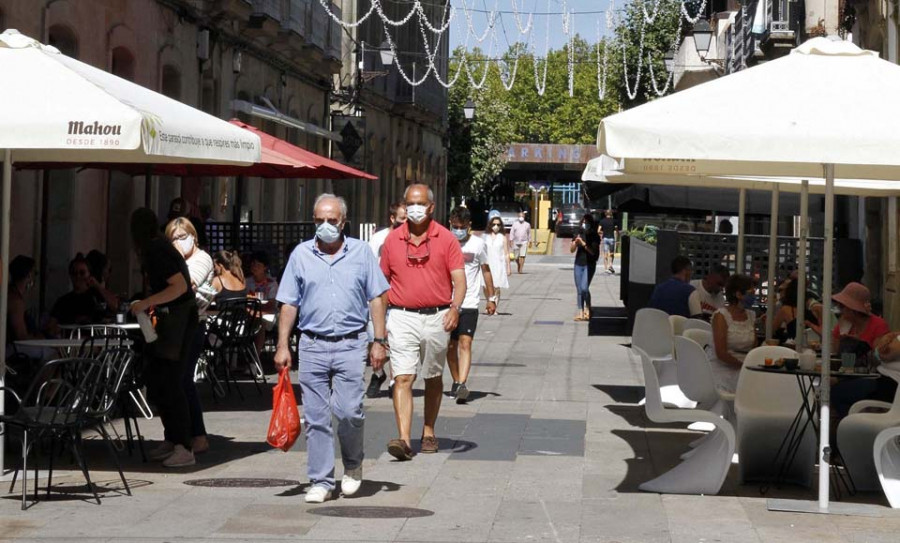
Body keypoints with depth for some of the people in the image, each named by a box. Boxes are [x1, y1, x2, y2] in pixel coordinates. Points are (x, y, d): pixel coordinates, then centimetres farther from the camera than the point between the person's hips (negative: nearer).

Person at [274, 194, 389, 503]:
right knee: (316, 417, 2)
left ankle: (353, 468, 18)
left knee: (349, 411, -8)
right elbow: (289, 305, 8)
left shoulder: (361, 252, 7)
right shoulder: (301, 255, 8)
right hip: (312, 346, 1)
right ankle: (321, 481, 10)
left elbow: (376, 299, 7)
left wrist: (379, 341, 1)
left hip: (351, 344, -1)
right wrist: (282, 346, 2)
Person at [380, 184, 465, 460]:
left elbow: (459, 280, -5)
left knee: (433, 379, 14)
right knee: (403, 378, -12)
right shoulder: (392, 240, 5)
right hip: (402, 317, 0)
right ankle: (404, 440, -19)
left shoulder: (446, 239, 0)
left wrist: (455, 308, -23)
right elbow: (383, 282, 12)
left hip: (436, 317, 0)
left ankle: (429, 432, 29)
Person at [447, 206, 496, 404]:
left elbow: (486, 271, 12)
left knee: (465, 343, -15)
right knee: (450, 345, 9)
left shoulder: (478, 244, 2)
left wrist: (491, 298, 11)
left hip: (469, 303, -2)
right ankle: (456, 382, 24)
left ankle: (462, 384, -25)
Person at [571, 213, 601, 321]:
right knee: (579, 290, 4)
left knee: (584, 288, -15)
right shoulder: (578, 235, 6)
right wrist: (575, 242, -17)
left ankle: (588, 308, 8)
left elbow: (593, 251, -13)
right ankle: (581, 312, 9)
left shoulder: (594, 236, -4)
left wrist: (583, 244, -23)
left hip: (589, 265, -4)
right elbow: (571, 250, 2)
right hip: (578, 264, 4)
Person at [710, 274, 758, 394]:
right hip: (723, 369, -6)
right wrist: (744, 365, -15)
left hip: (745, 371, 6)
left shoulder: (751, 316, 13)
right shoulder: (721, 316, -6)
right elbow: (721, 353, -13)